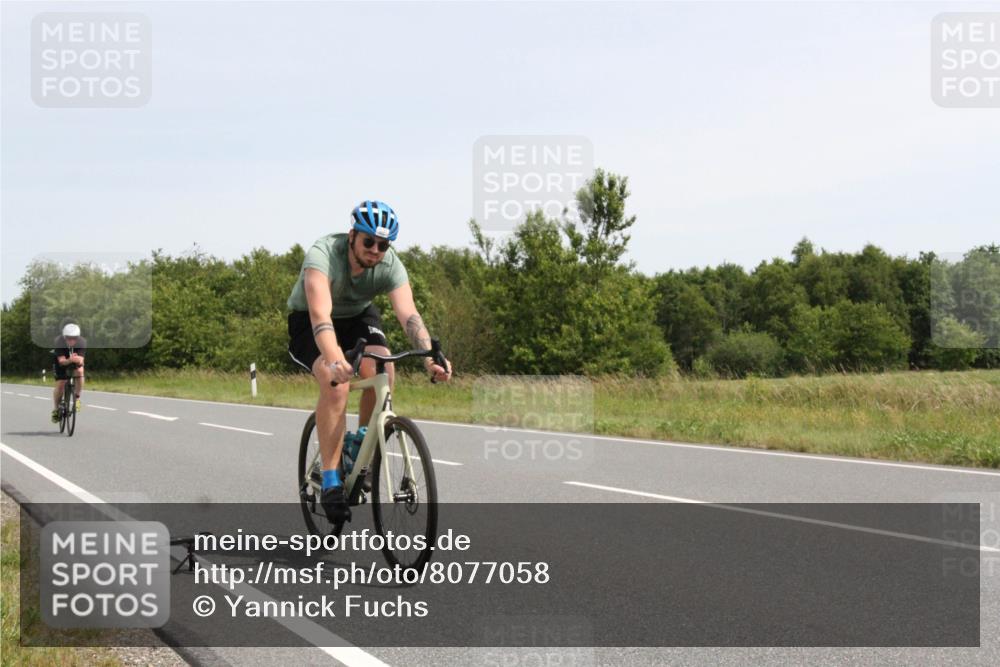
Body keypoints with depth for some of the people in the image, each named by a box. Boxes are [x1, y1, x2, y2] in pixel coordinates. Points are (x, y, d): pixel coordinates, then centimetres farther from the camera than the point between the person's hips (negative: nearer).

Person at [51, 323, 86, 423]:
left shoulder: (82, 342, -29)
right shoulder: (59, 342, -32)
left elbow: (81, 360, -36)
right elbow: (61, 360, -39)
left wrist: (77, 359, -60)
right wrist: (69, 360, -59)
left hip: (75, 363, 1)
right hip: (61, 362, 0)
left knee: (79, 371, -31)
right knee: (60, 385, -13)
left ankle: (77, 398, -12)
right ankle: (56, 409, 13)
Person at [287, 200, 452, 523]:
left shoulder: (390, 265, -22)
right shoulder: (323, 255, -34)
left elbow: (409, 314, -34)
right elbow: (320, 314, -49)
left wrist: (430, 358, -52)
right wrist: (334, 359, -66)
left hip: (358, 316, 4)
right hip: (308, 323, -4)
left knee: (383, 374, -27)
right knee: (336, 382, -32)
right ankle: (330, 481, -24)